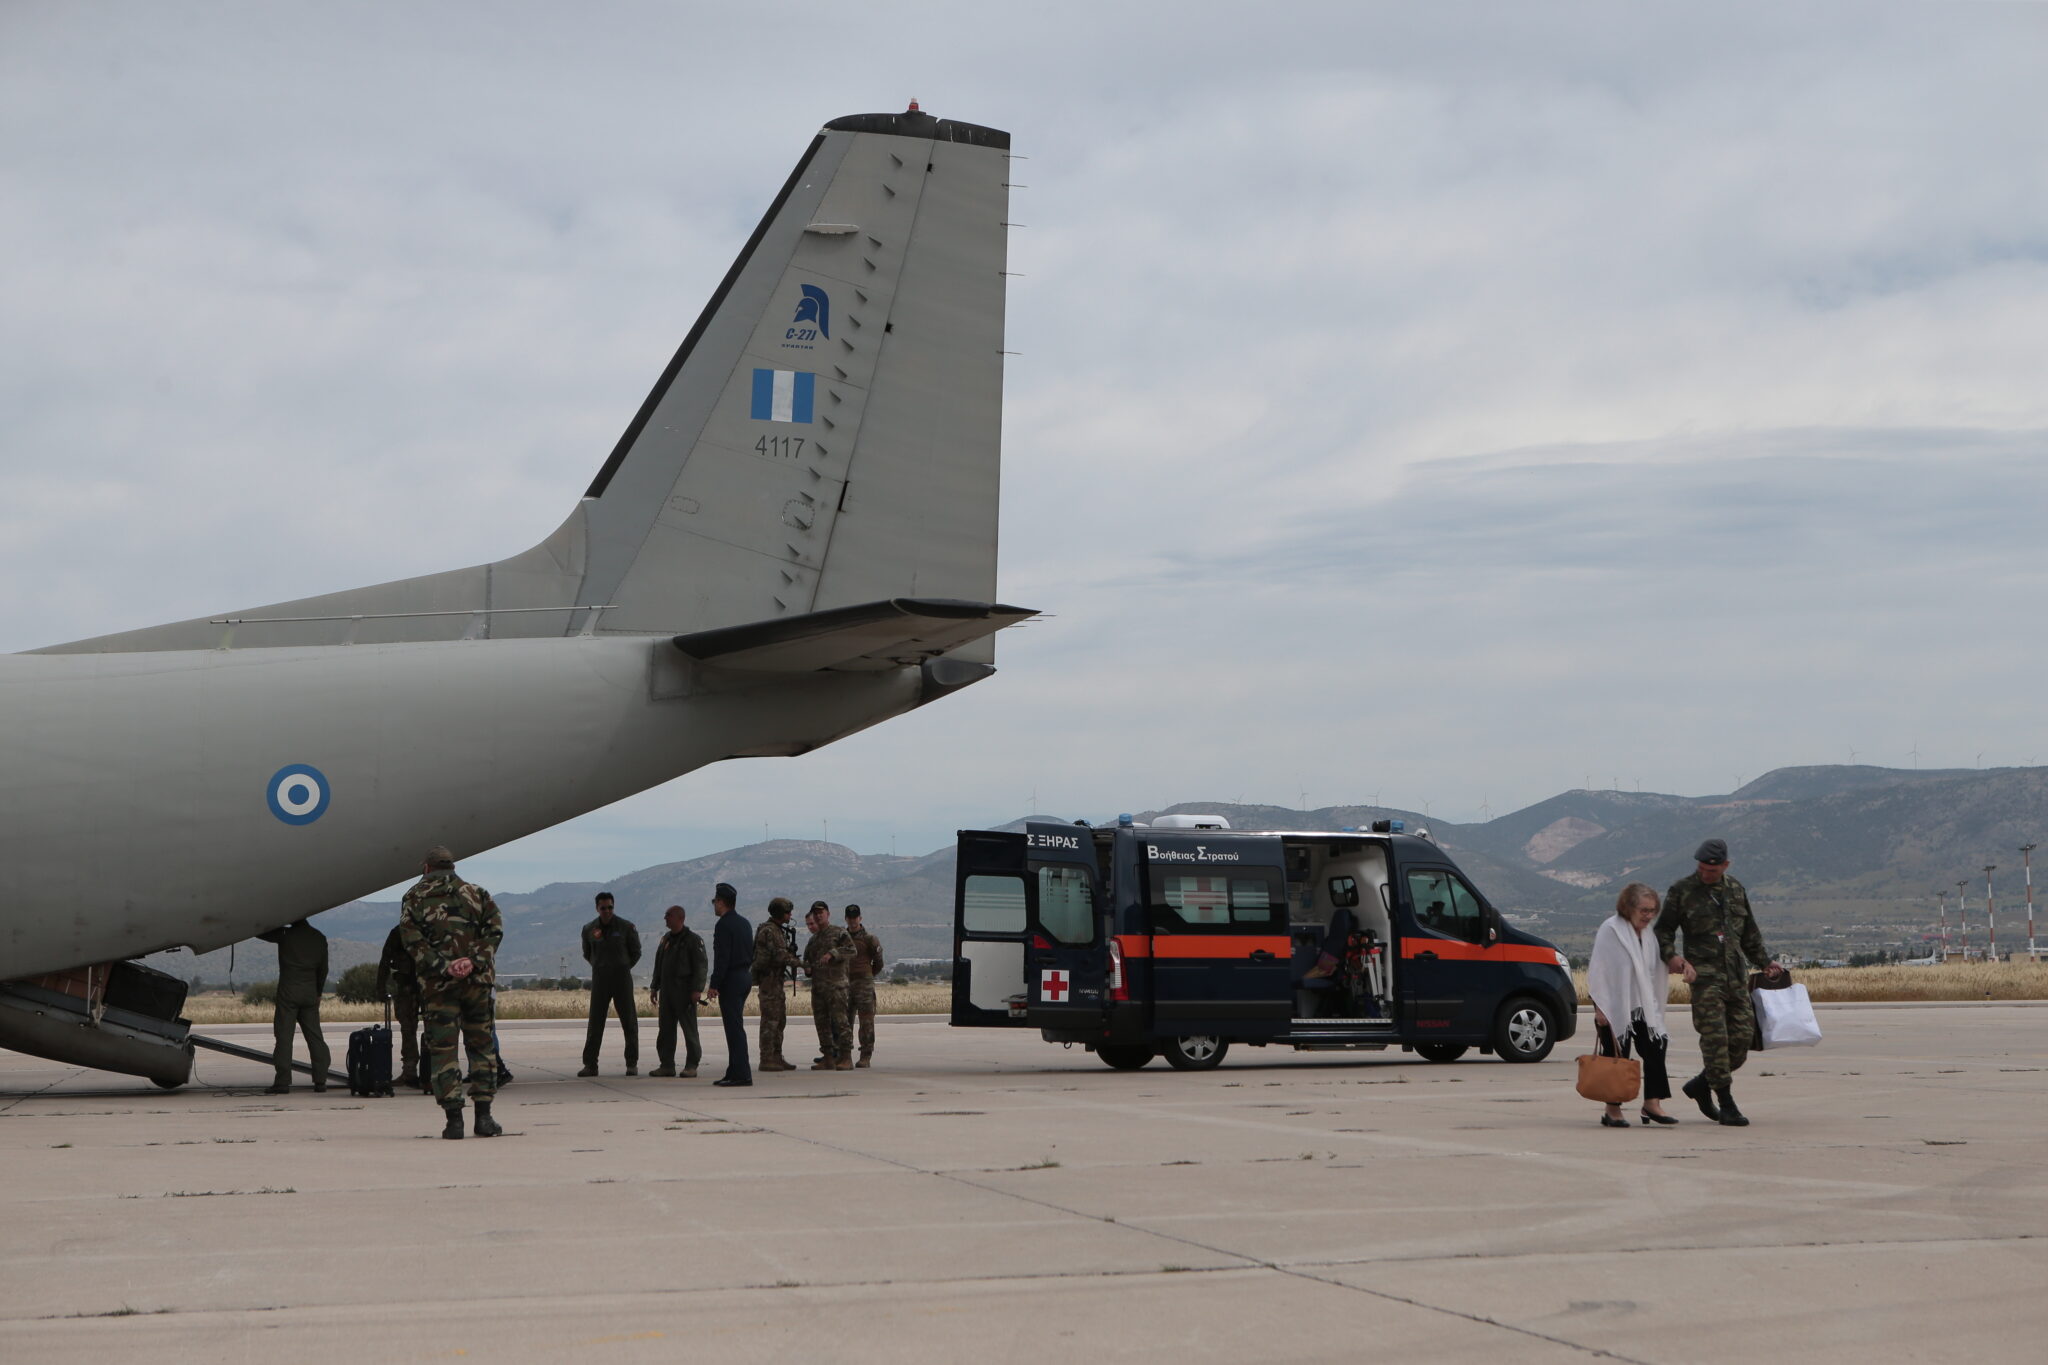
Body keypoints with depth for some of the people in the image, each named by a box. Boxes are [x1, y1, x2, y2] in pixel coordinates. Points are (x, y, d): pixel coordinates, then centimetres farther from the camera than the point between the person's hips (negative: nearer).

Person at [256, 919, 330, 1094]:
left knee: (284, 1037, -3)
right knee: (314, 1036, 7)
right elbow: (323, 969, 16)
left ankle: (283, 1082, -7)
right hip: (310, 993, 4)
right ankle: (320, 1081, 5)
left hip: (288, 992, -4)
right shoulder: (319, 938, 10)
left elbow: (261, 932, 4)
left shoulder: (286, 934, -5)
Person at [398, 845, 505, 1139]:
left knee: (442, 1048, 2)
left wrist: (443, 968, -11)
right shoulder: (476, 893, 13)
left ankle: (454, 1118, -5)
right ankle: (483, 1116, 4)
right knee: (482, 1046, 9)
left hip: (436, 983, -2)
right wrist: (473, 961, -11)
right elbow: (494, 929, -1)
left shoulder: (414, 897, 8)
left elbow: (412, 940, -6)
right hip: (478, 980, 2)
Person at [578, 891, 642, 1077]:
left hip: (622, 978, -1)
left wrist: (623, 968, 8)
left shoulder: (626, 927, -2)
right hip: (599, 978, 1)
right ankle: (590, 1064, 2)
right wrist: (600, 967, 11)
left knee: (629, 1021, -1)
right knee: (595, 1022, -1)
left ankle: (632, 1064, 5)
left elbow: (636, 952, 9)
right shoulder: (589, 929, 4)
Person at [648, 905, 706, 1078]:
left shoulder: (693, 940, -6)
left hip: (684, 992, -7)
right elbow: (658, 965, 22)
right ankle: (667, 1065, 12)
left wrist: (697, 989, -19)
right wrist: (654, 987, 17)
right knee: (666, 1029, 7)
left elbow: (701, 966, -11)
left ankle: (691, 1066, -2)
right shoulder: (665, 939, 17)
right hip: (666, 991, 7)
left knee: (689, 1029, -4)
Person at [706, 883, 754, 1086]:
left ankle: (742, 1074, -11)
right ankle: (735, 1072, 16)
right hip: (745, 977, 9)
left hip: (731, 980, -9)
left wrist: (714, 985, -17)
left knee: (734, 1027, -8)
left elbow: (722, 957, -19)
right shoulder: (744, 923, 15)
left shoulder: (724, 925, -14)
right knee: (735, 1026, 14)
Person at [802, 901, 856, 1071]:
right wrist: (807, 967, 6)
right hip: (817, 985, 7)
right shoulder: (813, 939, 21)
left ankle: (846, 1057, -10)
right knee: (822, 1022, 7)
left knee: (840, 1020, -11)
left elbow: (851, 950, -11)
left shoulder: (839, 933, 1)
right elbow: (807, 959, 29)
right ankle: (828, 1058, 11)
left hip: (836, 985, -7)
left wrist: (832, 954, -23)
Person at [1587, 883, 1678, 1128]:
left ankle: (1652, 1104, 4)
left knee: (1654, 1052, -3)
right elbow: (1598, 970, -12)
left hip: (1642, 1007, 6)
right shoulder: (1610, 930, -9)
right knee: (1617, 1057, -1)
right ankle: (1612, 1110, 7)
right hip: (1615, 1008, -6)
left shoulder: (1648, 935, 13)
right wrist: (1600, 1007, -16)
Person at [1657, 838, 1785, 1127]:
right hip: (1705, 976, -5)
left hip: (1737, 976, 5)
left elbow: (1750, 933, 26)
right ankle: (1726, 1105, -4)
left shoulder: (1736, 890, 16)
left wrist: (1765, 963, 22)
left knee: (1741, 1038, 3)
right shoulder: (1682, 891, 1)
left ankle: (1701, 1085, 22)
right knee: (1715, 1038, -10)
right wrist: (1670, 955, -15)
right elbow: (1663, 929, 3)